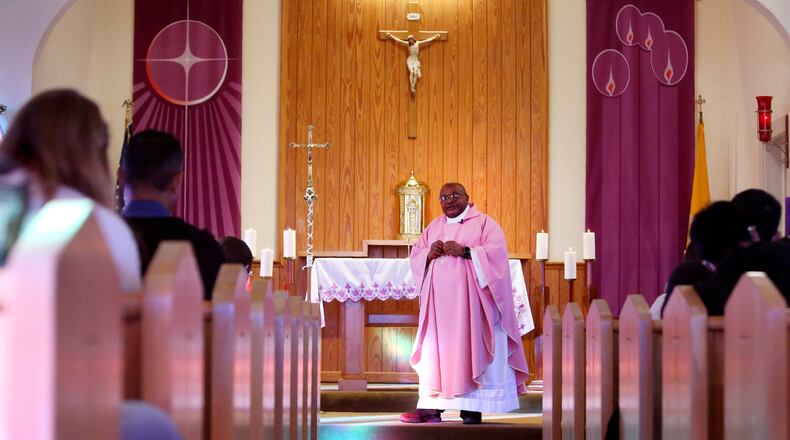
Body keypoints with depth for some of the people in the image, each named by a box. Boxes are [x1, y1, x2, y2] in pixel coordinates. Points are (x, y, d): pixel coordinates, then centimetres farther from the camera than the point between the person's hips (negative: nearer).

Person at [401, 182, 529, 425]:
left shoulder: (484, 223, 3)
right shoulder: (434, 227, 19)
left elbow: (497, 251, -10)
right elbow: (415, 255, 15)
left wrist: (465, 251, -20)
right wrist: (429, 254, -7)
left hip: (469, 301, -5)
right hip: (439, 300, 5)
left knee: (471, 348, -7)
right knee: (435, 349, -1)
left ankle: (472, 408, -5)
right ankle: (430, 407, -3)